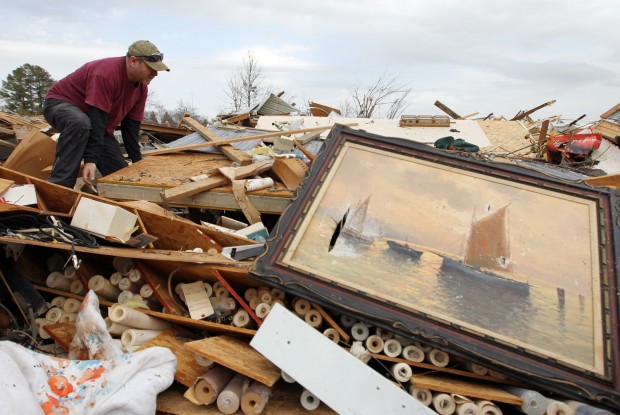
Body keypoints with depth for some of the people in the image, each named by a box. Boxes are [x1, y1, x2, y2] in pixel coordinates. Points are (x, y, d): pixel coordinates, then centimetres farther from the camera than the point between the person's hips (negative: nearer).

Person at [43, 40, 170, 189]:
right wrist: (91, 159, -40)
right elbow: (97, 119, -36)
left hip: (98, 126, 8)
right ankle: (57, 186, -40)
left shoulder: (142, 87, -5)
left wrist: (138, 162, -2)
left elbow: (131, 126, -1)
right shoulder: (106, 73, -31)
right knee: (81, 123, -44)